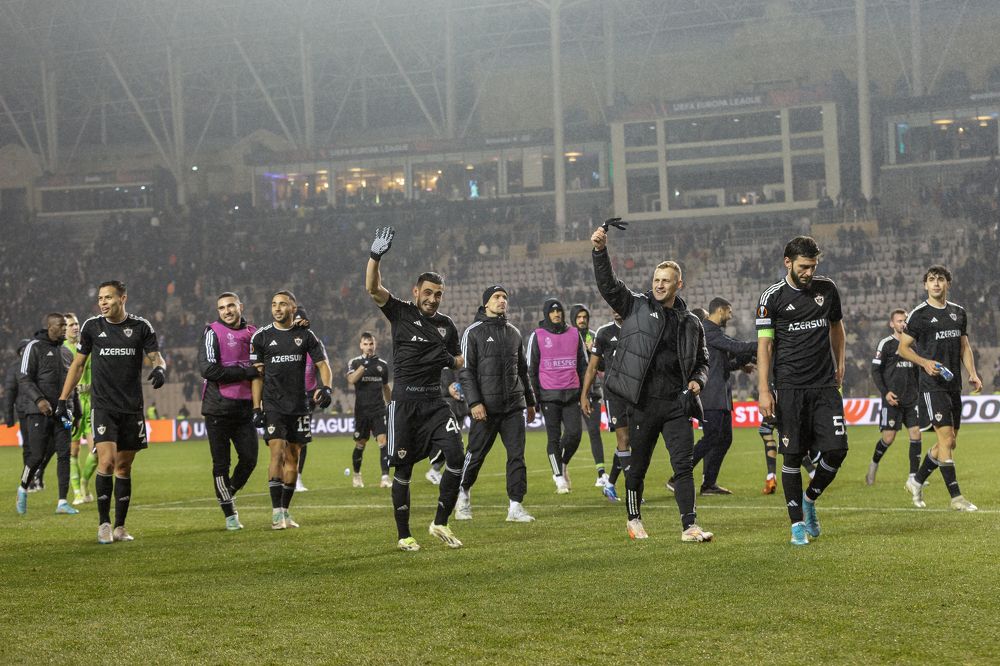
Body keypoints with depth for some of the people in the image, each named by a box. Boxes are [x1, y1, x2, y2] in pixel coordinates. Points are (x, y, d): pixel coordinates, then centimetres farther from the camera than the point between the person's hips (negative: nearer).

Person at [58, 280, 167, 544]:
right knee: (107, 461, -16)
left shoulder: (141, 327, 1)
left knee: (124, 467, 6)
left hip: (132, 408, 1)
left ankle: (120, 526, 15)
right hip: (103, 406, -1)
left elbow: (156, 357, 0)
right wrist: (63, 399, 8)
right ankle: (103, 523, -6)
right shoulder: (91, 327, 3)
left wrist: (160, 369, -24)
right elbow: (78, 364, 11)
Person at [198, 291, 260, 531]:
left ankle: (228, 494, 30)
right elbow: (208, 369, -17)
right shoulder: (213, 333, -5)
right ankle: (229, 514, 13)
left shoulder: (253, 333, 10)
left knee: (249, 460, 3)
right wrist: (247, 372, -17)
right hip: (218, 410, -4)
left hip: (245, 409, 4)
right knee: (221, 464, 1)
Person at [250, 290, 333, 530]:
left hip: (299, 405, 2)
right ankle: (276, 512, -15)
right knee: (277, 452, -15)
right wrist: (256, 408, -2)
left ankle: (285, 510, 15)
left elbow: (322, 363, 6)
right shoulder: (261, 336, 1)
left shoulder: (305, 335, 4)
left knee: (293, 458, 6)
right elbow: (257, 374, 4)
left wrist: (326, 387, -14)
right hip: (273, 406, -2)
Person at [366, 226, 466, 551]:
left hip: (434, 400, 3)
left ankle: (441, 523, 1)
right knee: (403, 469, 1)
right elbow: (373, 288, -14)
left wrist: (451, 360, 2)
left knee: (455, 455, -13)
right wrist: (376, 255, -29)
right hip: (404, 400, -3)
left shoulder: (446, 326, 13)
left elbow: (459, 361, 26)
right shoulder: (401, 313, 1)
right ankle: (403, 535, 11)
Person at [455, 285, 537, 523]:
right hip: (486, 407, -5)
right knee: (476, 454, 3)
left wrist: (530, 401, 22)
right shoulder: (473, 332, -3)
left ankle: (515, 507, -1)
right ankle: (463, 495, 25)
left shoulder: (513, 333, 15)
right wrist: (474, 402, -15)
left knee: (517, 455, -3)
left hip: (514, 406, 5)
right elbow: (466, 371, -7)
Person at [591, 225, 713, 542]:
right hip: (644, 403, -1)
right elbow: (608, 284, -5)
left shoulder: (691, 324, 14)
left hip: (677, 404, 2)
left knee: (683, 465, -7)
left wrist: (697, 380, 2)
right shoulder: (636, 306, 6)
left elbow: (702, 361, 23)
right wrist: (600, 251, -19)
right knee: (638, 465, 9)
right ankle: (634, 519, 27)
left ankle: (689, 526, -7)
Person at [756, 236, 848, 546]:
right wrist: (763, 390, -12)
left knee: (837, 449, -7)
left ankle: (810, 499, 19)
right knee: (792, 456, -2)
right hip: (790, 387, -3)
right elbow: (764, 344, -5)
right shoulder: (772, 297, -3)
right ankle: (797, 523, 8)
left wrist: (839, 364, 16)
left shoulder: (827, 288, 8)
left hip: (825, 384, 3)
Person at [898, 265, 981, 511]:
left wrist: (973, 374, 4)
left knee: (950, 442, 9)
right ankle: (956, 496, -12)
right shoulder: (919, 314, -5)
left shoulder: (959, 312, 13)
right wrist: (925, 362, -17)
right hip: (932, 385, -7)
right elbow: (903, 348, -2)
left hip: (954, 383, 7)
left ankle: (916, 482, 26)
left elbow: (964, 346, 18)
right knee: (945, 437, -13)